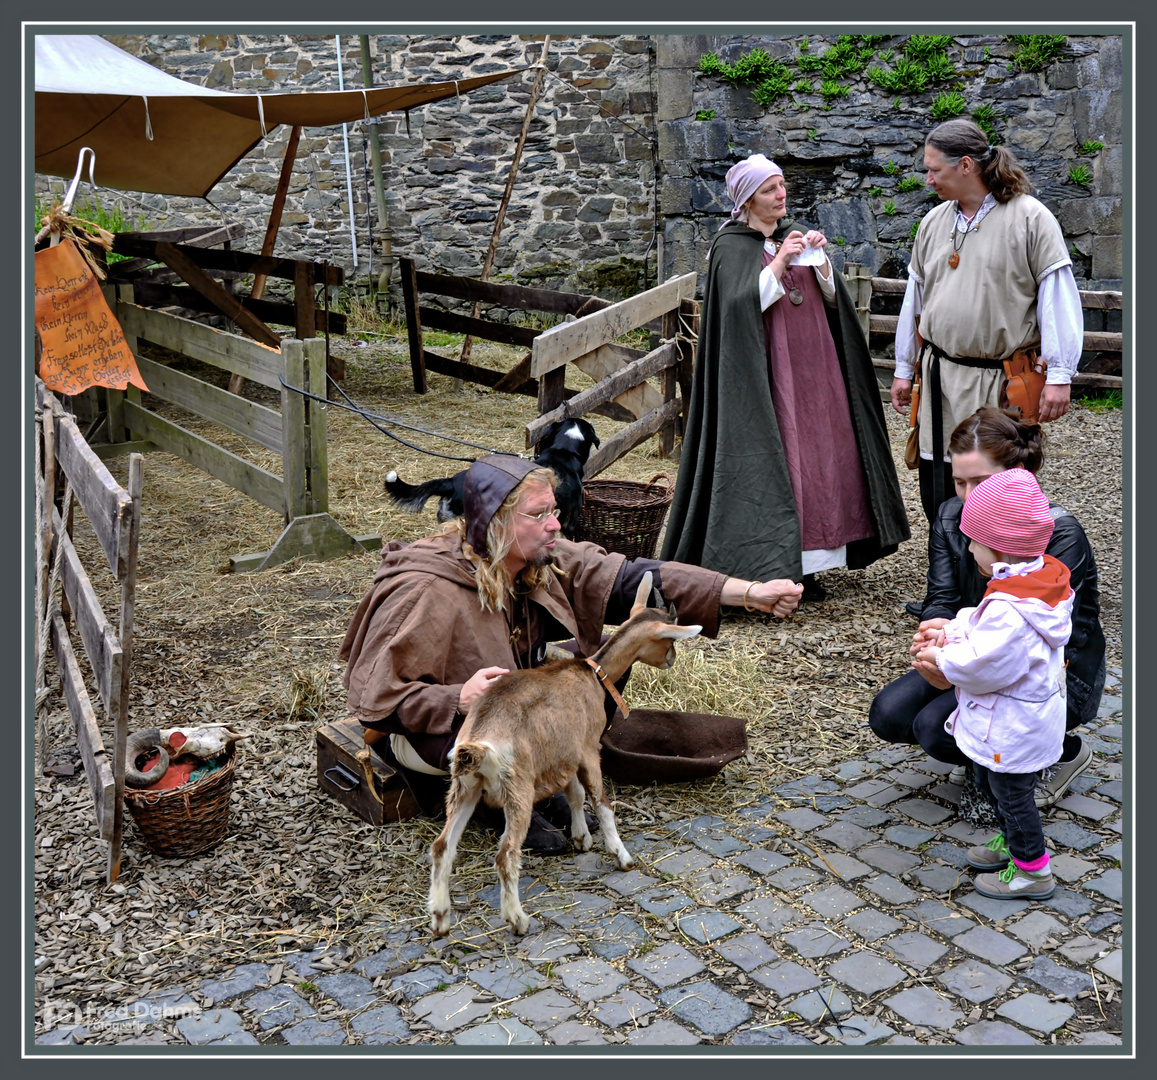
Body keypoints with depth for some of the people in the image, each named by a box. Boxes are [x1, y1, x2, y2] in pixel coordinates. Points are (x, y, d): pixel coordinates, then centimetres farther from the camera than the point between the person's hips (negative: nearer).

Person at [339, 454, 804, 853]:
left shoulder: (544, 561, -11)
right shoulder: (425, 594, -29)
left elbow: (629, 579, -17)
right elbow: (374, 699, -25)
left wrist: (749, 592, -24)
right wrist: (460, 698, -40)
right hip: (432, 724, -7)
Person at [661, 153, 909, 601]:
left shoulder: (793, 236, 17)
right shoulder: (730, 247, -2)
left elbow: (833, 298, 11)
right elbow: (741, 305, -16)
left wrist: (819, 258, -5)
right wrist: (779, 262, -20)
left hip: (813, 369, 7)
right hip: (768, 376, -6)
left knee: (815, 457, 4)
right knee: (771, 460, -10)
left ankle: (803, 566, 11)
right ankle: (769, 567, -3)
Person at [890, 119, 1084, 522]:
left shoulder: (1030, 218, -5)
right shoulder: (933, 222, 12)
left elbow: (1057, 298, -6)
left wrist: (1059, 376, -10)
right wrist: (904, 369, 20)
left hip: (1003, 383, -5)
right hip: (939, 379, 5)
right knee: (938, 499, 7)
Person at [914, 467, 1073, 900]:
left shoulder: (1010, 612, -35)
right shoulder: (1040, 579, -2)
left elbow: (980, 666, -32)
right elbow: (982, 624, 9)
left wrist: (942, 658, -15)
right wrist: (952, 632, -6)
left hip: (1012, 729, -10)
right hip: (1019, 719, 10)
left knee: (1012, 794, 9)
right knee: (991, 780, 28)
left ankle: (1032, 870, 27)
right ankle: (1010, 842, 48)